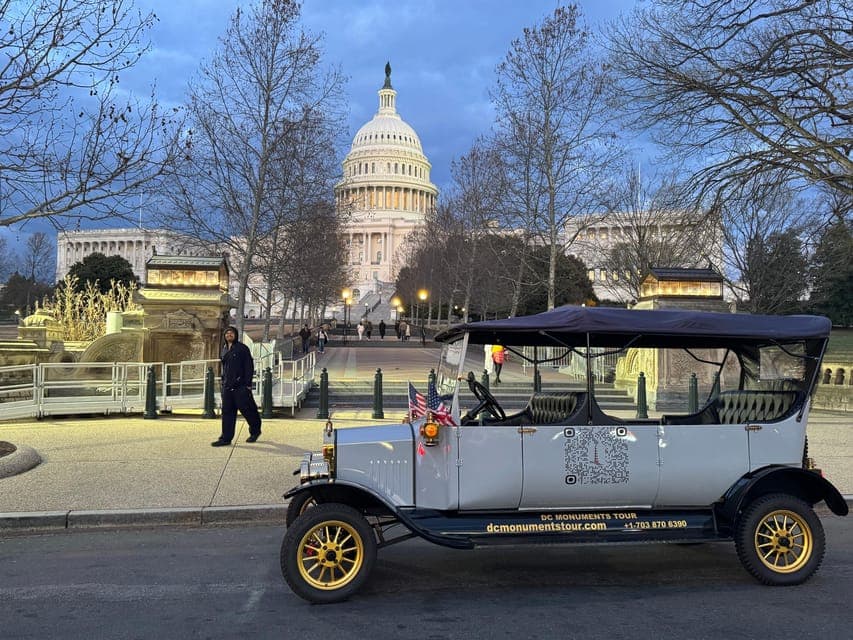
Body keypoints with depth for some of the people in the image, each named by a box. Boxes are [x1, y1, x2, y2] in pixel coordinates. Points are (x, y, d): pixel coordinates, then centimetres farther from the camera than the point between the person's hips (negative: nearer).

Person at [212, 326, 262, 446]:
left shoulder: (242, 348, -6)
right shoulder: (224, 349, 14)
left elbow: (249, 367, -9)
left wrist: (248, 384, -14)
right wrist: (224, 381, 17)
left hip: (241, 386, -6)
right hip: (227, 386, 6)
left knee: (246, 409, 2)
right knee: (227, 412, 4)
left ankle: (255, 430, 23)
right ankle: (226, 438, 6)